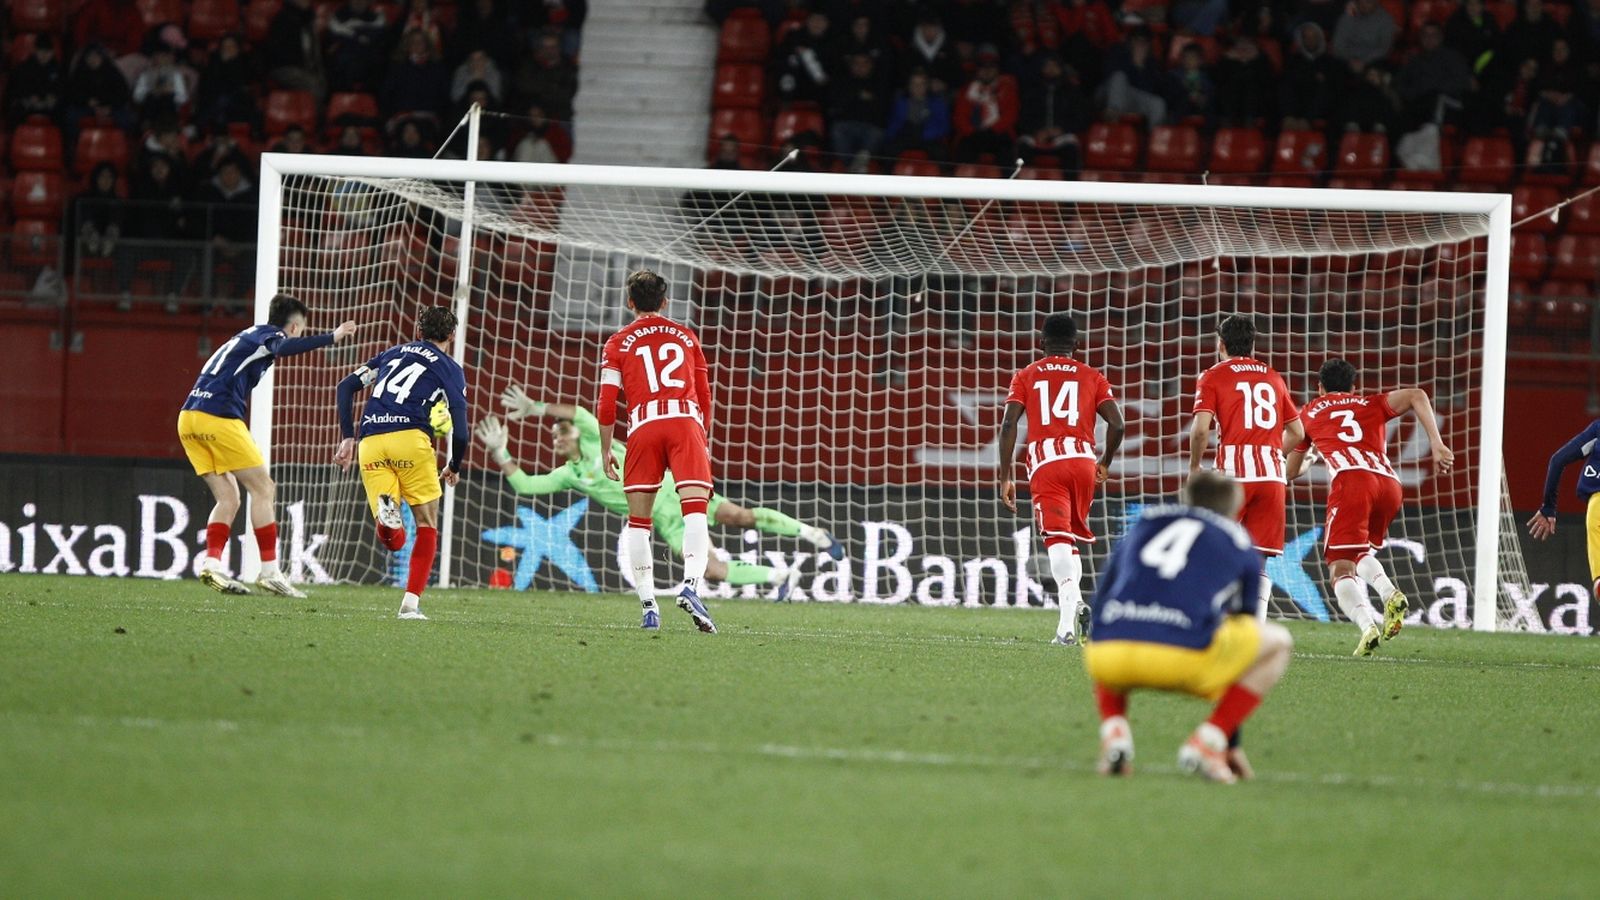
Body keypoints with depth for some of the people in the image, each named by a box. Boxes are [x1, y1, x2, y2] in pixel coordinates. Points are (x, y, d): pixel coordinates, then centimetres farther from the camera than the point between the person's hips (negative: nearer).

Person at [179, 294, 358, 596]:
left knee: (228, 498, 11)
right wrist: (331, 338, -29)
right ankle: (270, 571, -1)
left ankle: (211, 563, -3)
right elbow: (282, 348, -23)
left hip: (189, 417, 9)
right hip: (218, 418, -9)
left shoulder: (250, 335, 27)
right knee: (262, 489, 0)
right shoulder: (268, 334, 1)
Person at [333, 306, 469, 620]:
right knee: (427, 526, 13)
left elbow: (346, 386, 19)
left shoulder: (394, 353, 27)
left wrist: (347, 438, 18)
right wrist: (454, 468, 22)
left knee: (393, 540, 4)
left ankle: (385, 509, -31)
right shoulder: (450, 368, 14)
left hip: (370, 441, 3)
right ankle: (411, 602, 0)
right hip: (411, 436, -3)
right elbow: (460, 432, 4)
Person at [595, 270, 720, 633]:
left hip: (644, 426, 0)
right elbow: (704, 397, 23)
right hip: (685, 421, 0)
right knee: (695, 510, -11)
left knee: (638, 521, 8)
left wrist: (605, 451, 15)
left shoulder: (618, 343, 15)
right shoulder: (686, 337, 21)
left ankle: (649, 606, 3)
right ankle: (691, 584, -35)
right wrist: (704, 443, 33)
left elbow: (607, 404, 7)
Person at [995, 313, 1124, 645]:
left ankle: (1070, 611, -32)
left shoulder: (1027, 376, 12)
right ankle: (1074, 603, 1)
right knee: (1072, 535, 19)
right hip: (1083, 460, 2)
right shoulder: (1092, 377, 14)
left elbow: (1008, 425, 0)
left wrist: (1005, 477, 2)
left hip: (1045, 461, -2)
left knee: (1057, 538, -12)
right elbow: (1116, 424, 4)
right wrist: (1106, 463, 22)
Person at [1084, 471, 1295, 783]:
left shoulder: (1142, 526, 29)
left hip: (1110, 653, 3)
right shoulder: (1239, 545, 23)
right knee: (1277, 642, 24)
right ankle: (1206, 743, 6)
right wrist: (1232, 742, 37)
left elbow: (1097, 608, 34)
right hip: (1183, 661, -3)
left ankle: (1114, 731, 12)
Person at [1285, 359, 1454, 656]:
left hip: (1350, 478, -3)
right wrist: (1437, 445, 5)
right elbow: (1416, 396, 11)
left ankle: (1367, 626, -34)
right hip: (1389, 482, 3)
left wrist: (1306, 463, 60)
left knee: (1341, 570, -7)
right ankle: (1389, 594, -6)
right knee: (1361, 553, 25)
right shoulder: (1371, 404, 30)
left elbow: (1292, 471, 36)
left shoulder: (1310, 412, 28)